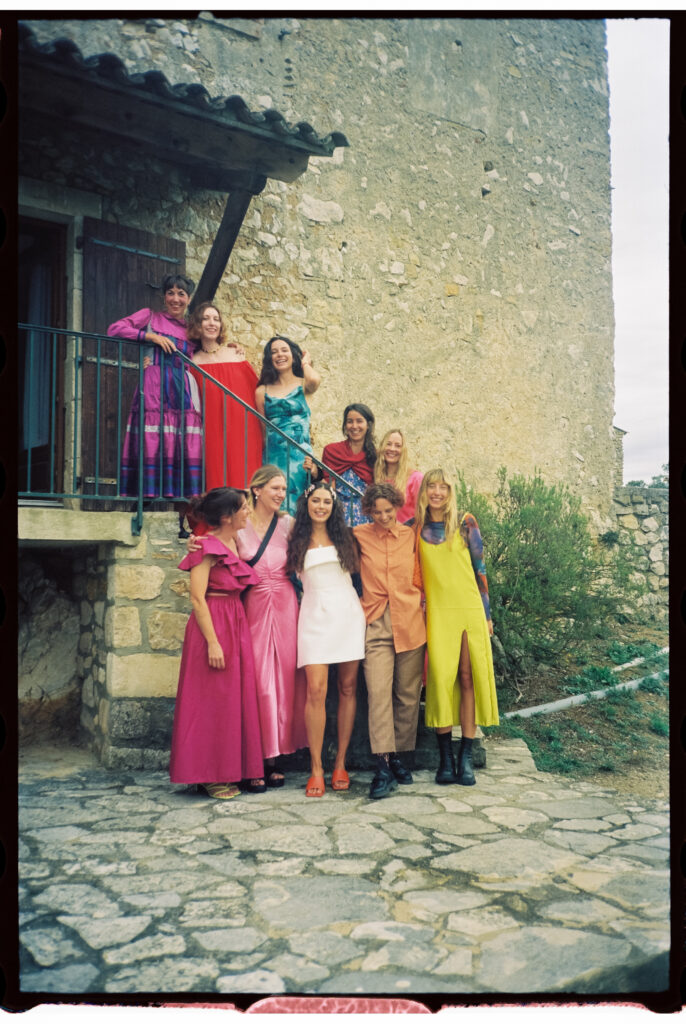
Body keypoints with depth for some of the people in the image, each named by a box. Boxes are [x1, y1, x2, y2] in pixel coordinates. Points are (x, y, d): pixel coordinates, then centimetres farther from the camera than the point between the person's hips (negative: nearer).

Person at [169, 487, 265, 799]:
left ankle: (241, 768, 18)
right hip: (213, 624, -8)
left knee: (240, 697, 10)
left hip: (237, 624, 8)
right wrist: (213, 642, -18)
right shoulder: (207, 547, -12)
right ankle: (211, 776, 9)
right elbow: (197, 598, -15)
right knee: (213, 700, -1)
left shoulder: (235, 543, 12)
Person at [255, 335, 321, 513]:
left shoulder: (303, 385, 4)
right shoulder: (262, 391, 9)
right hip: (273, 456, 2)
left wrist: (305, 363, 0)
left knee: (296, 500, -1)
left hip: (299, 455, -2)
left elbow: (315, 380, -21)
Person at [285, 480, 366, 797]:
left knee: (348, 688, 1)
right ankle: (316, 770, -4)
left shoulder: (343, 536, 13)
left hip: (348, 612, 2)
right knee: (316, 690, -12)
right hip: (315, 613, -2)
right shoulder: (296, 539, 10)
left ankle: (341, 764, 10)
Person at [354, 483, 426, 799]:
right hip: (376, 623, -2)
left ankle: (398, 756, 20)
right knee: (378, 691, -13)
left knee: (408, 694, 6)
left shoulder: (411, 536, 8)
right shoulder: (360, 535, 3)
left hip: (410, 622, 2)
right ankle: (383, 766, -13)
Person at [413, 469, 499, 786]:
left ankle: (466, 757, 6)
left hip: (470, 610, 0)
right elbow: (413, 573, 14)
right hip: (437, 613, 0)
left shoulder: (465, 523, 6)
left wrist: (487, 614, 8)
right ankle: (446, 758, 5)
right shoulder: (415, 529, 8)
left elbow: (479, 569, 9)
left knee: (468, 678, -1)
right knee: (441, 679, -4)